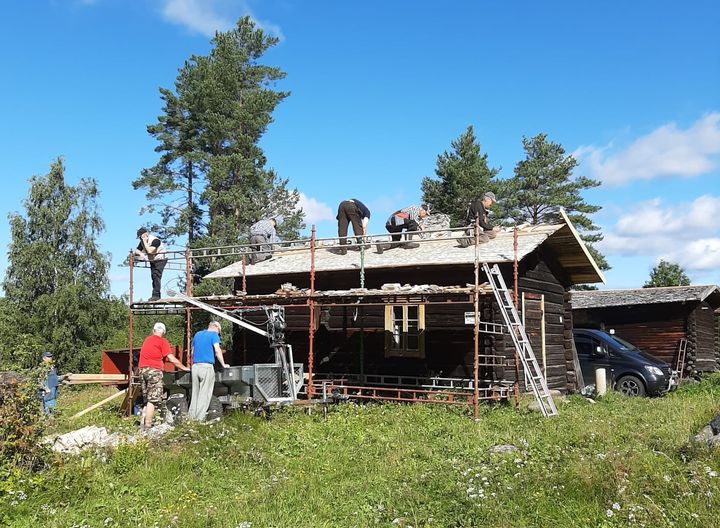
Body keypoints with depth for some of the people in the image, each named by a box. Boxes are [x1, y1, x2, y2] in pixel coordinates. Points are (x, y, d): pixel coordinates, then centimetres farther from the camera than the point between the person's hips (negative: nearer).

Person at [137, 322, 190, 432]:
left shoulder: (147, 339, 18)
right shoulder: (162, 341, -3)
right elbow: (172, 359, -6)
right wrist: (184, 368, 4)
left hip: (141, 369, 7)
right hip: (154, 370, -7)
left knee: (146, 400, 14)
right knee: (153, 400, -5)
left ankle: (143, 424, 9)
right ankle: (147, 426, -8)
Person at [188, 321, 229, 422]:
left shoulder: (197, 334, 20)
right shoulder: (214, 335, 0)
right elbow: (217, 350, -10)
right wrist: (223, 364, -3)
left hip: (195, 366, 6)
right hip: (207, 366, -6)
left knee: (195, 393, 11)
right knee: (205, 394, -3)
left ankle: (191, 416, 9)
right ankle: (199, 417, -5)